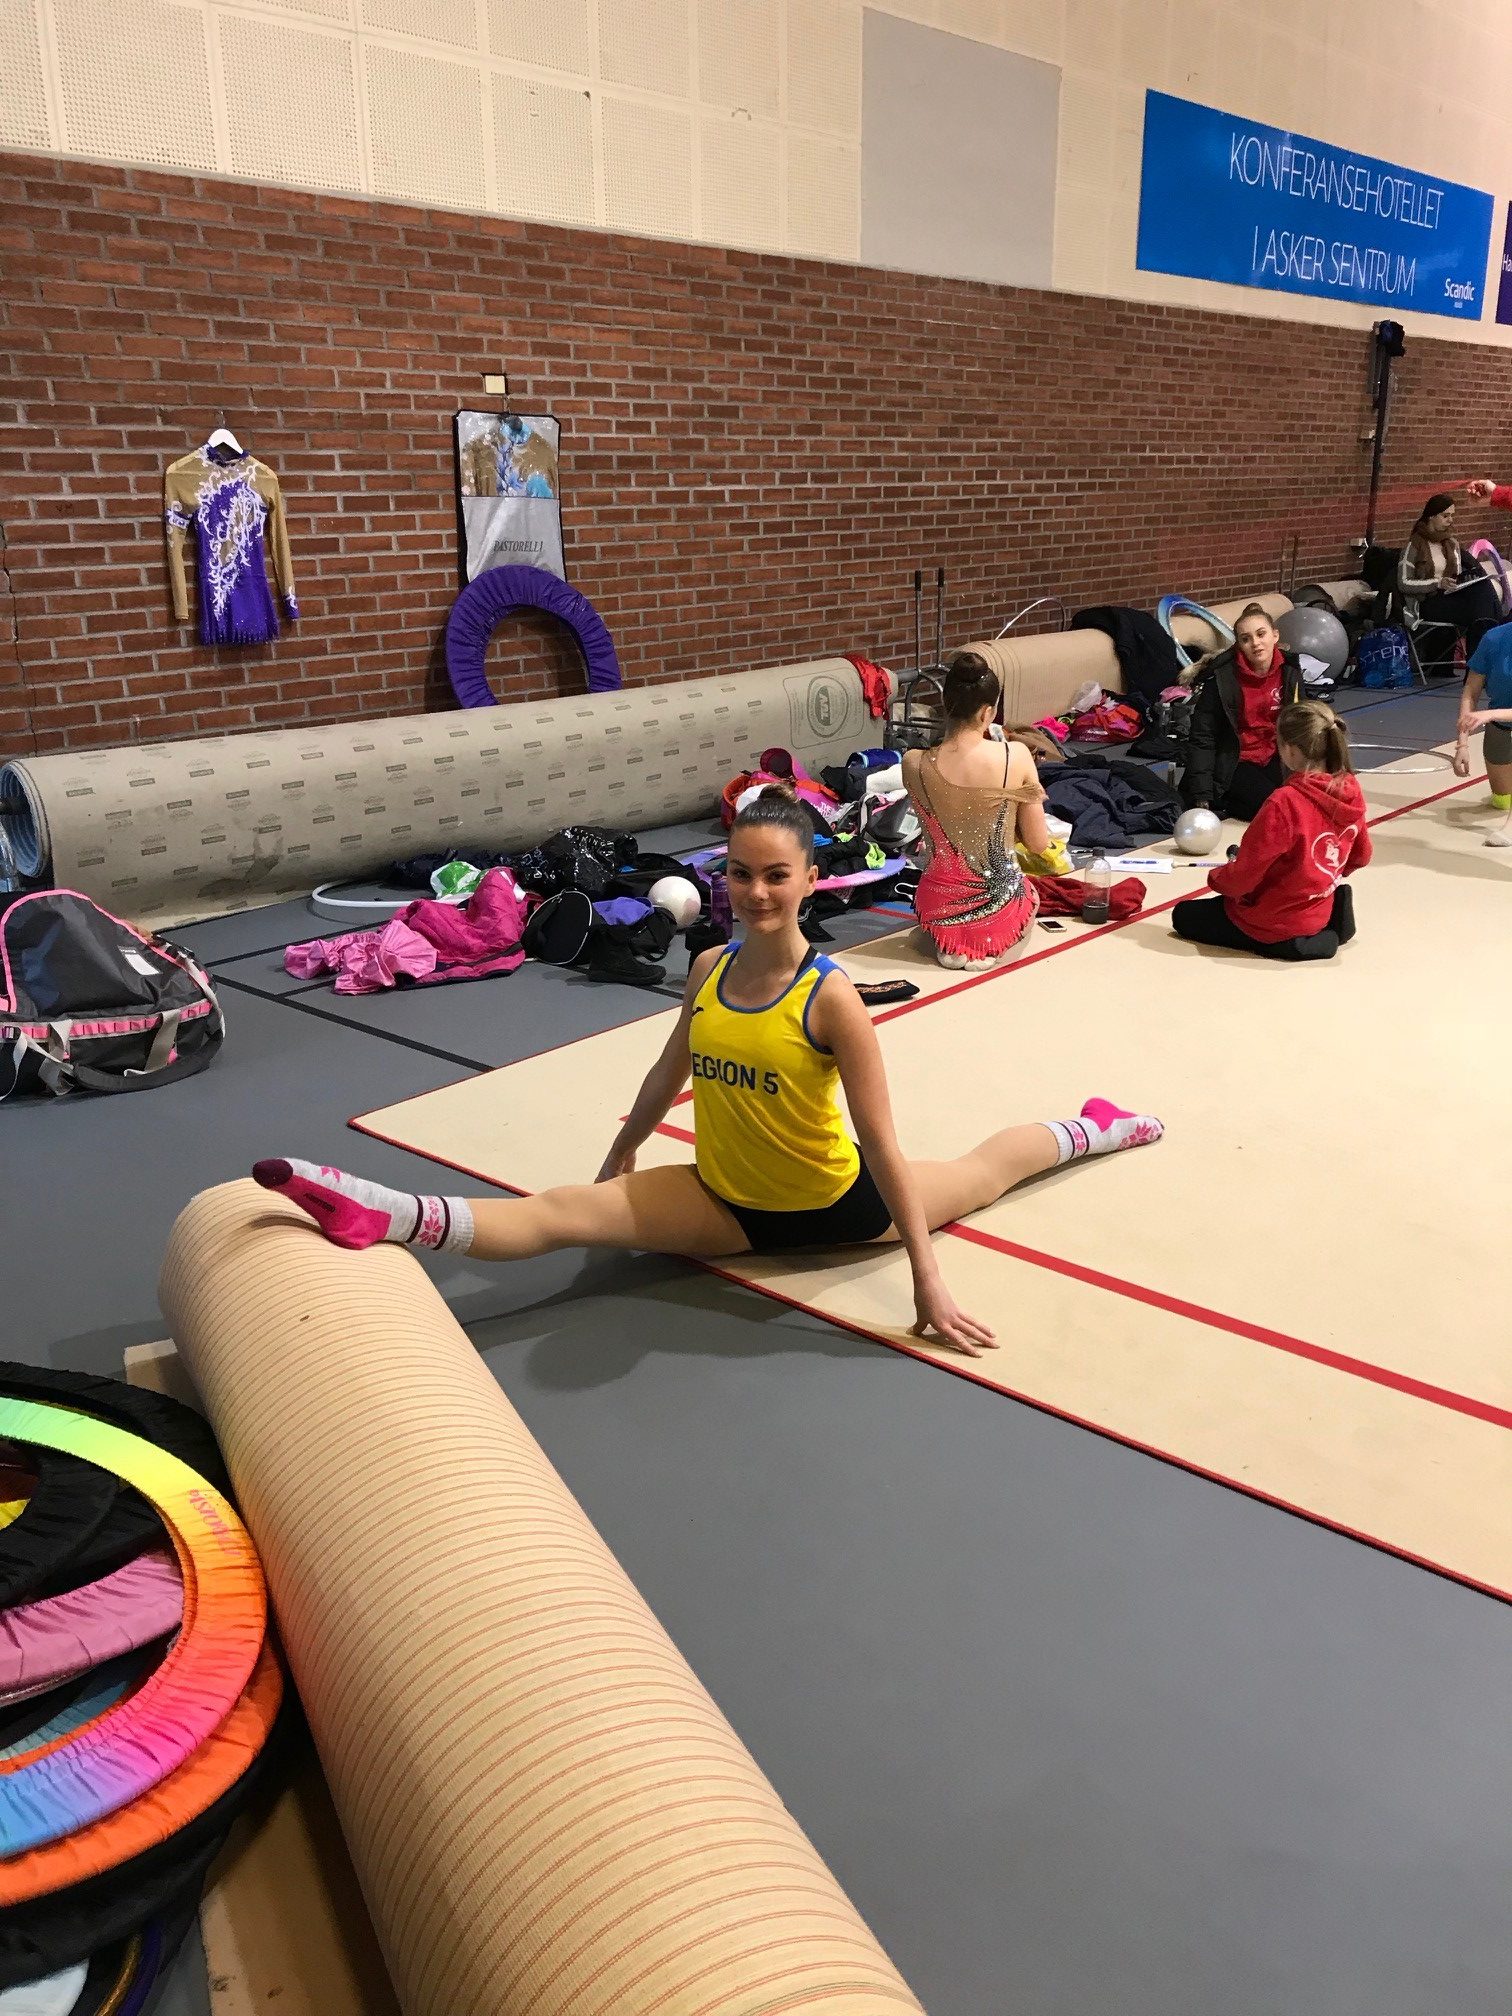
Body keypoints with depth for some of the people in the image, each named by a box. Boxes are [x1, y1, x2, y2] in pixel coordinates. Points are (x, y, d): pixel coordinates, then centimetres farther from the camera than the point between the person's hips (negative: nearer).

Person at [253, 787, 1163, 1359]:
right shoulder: (709, 969, -10)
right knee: (562, 1213, -18)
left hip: (833, 1206, -3)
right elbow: (671, 1072, 7)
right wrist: (619, 1160, 19)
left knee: (981, 1174, 25)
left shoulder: (832, 998, -26)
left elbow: (881, 1146, -25)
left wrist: (928, 1281, -23)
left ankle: (1089, 1129, 54)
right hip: (727, 1206, 3)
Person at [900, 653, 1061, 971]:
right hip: (1001, 910, -2)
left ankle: (953, 944, 12)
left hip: (939, 910, 2)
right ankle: (989, 946, 9)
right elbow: (1038, 844, -7)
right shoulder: (1015, 756, -17)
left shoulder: (913, 764, -13)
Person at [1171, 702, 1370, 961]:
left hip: (1275, 923, -8)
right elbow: (1360, 856, 8)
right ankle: (1324, 929, 11)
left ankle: (1281, 943, -5)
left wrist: (1216, 878, -1)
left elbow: (1243, 877, -22)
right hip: (1321, 911, 8)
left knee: (1183, 916, 12)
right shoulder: (1350, 790, -9)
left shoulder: (1283, 803, -30)